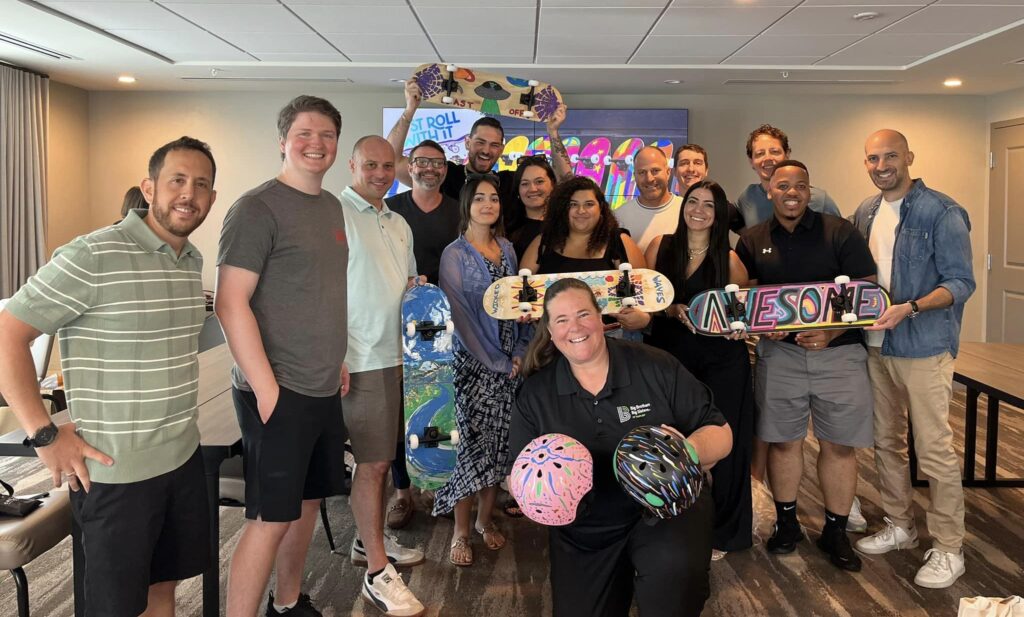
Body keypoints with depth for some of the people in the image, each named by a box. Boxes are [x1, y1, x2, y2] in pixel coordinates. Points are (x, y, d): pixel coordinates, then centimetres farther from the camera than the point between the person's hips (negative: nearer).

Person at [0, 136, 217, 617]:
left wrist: (178, 412, 11)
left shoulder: (192, 261, 6)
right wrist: (44, 436, -16)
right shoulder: (93, 256, -17)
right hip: (115, 470, -6)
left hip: (184, 458, 6)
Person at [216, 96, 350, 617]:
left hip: (324, 389, 8)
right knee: (270, 518, -2)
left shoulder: (331, 207, 12)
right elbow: (230, 304, -17)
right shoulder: (257, 208, -12)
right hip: (278, 391, -8)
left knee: (307, 501, 18)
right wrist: (266, 386, -19)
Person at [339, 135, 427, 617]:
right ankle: (378, 572, 6)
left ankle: (368, 540, 31)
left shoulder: (399, 224, 17)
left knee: (379, 457, 15)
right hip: (361, 358, -7)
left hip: (398, 355, 8)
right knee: (372, 461, -3)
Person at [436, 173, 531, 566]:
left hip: (510, 362, 5)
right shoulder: (455, 254, -7)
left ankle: (485, 520, 25)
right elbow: (460, 316, -11)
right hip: (474, 362, -5)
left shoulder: (507, 249, 10)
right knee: (474, 445, -4)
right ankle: (461, 531, 9)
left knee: (500, 445, 9)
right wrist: (497, 362, -12)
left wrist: (520, 353, -1)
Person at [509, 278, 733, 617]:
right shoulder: (534, 394, 0)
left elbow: (720, 433, -3)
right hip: (584, 533, 3)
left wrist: (691, 450, -26)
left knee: (672, 568, -33)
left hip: (667, 507, -3)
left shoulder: (657, 367, -6)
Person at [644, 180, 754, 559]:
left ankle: (719, 532, 20)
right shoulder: (660, 246, 5)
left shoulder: (729, 259, 3)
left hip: (721, 360, -1)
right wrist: (674, 311, -14)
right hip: (669, 354, 1)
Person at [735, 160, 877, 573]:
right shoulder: (752, 241, 7)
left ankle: (835, 531, 21)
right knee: (782, 441, 8)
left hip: (838, 352, -1)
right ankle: (786, 523, 26)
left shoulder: (840, 233, 0)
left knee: (839, 444, 3)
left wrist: (831, 332, -19)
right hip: (779, 353, 2)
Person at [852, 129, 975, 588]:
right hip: (875, 345, 6)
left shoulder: (941, 213, -10)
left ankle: (948, 549, 13)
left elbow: (961, 283, -13)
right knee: (885, 442, 15)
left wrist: (910, 307, -27)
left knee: (934, 449, -1)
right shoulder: (865, 213, 10)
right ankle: (900, 526, 31)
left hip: (924, 348, -6)